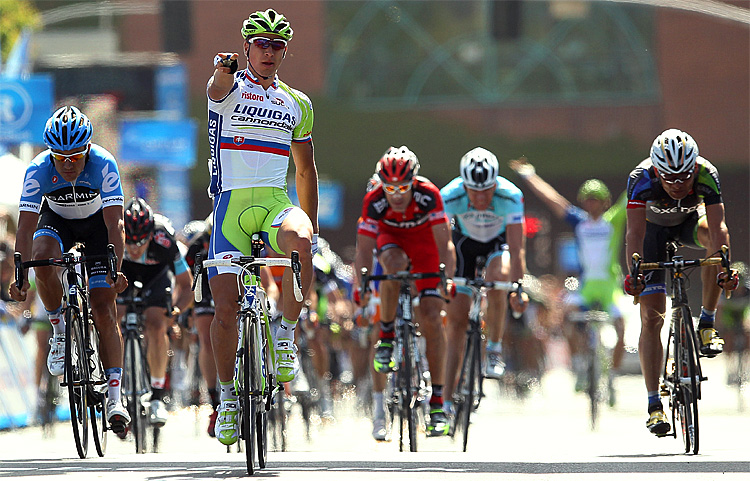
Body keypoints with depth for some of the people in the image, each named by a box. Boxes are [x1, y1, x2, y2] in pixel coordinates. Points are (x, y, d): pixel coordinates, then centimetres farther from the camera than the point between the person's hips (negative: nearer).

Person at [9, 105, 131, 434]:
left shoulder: (103, 164, -33)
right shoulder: (38, 170, -30)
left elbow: (115, 224, -36)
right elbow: (26, 228, -33)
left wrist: (115, 271, -48)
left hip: (96, 223, -1)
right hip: (57, 221, 1)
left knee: (104, 308, -11)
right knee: (43, 256, -34)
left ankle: (115, 398, -10)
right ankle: (59, 330, -10)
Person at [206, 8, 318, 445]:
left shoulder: (298, 104, 14)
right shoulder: (231, 88, 2)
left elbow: (306, 169, 22)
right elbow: (218, 87, -25)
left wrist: (312, 226, 16)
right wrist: (224, 68, -50)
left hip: (277, 204, 1)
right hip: (232, 205, -1)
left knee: (300, 241, -35)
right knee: (226, 308, -7)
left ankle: (287, 335, -18)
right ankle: (228, 395, 13)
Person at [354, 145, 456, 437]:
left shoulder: (428, 195, -32)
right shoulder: (374, 201, -30)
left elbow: (444, 244, -33)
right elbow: (364, 249, -29)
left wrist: (448, 280, -46)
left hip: (424, 240, -1)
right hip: (391, 238, 1)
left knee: (431, 314, -14)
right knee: (394, 263, -37)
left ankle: (437, 401, -11)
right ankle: (386, 334, -14)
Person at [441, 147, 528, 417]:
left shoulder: (511, 197, -34)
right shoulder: (449, 197, -32)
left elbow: (517, 249, -35)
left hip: (499, 241, -1)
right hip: (465, 241, 1)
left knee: (498, 277, -35)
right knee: (456, 318, -7)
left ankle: (494, 349, -12)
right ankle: (446, 399, -2)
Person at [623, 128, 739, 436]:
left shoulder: (706, 175, -33)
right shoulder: (641, 179, -36)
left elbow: (718, 227, -42)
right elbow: (635, 231, -42)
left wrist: (725, 269, -57)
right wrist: (634, 272, -57)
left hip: (690, 220, 1)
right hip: (653, 226, -1)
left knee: (711, 233, -36)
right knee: (651, 317, -12)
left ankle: (707, 324, -21)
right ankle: (654, 405, -8)